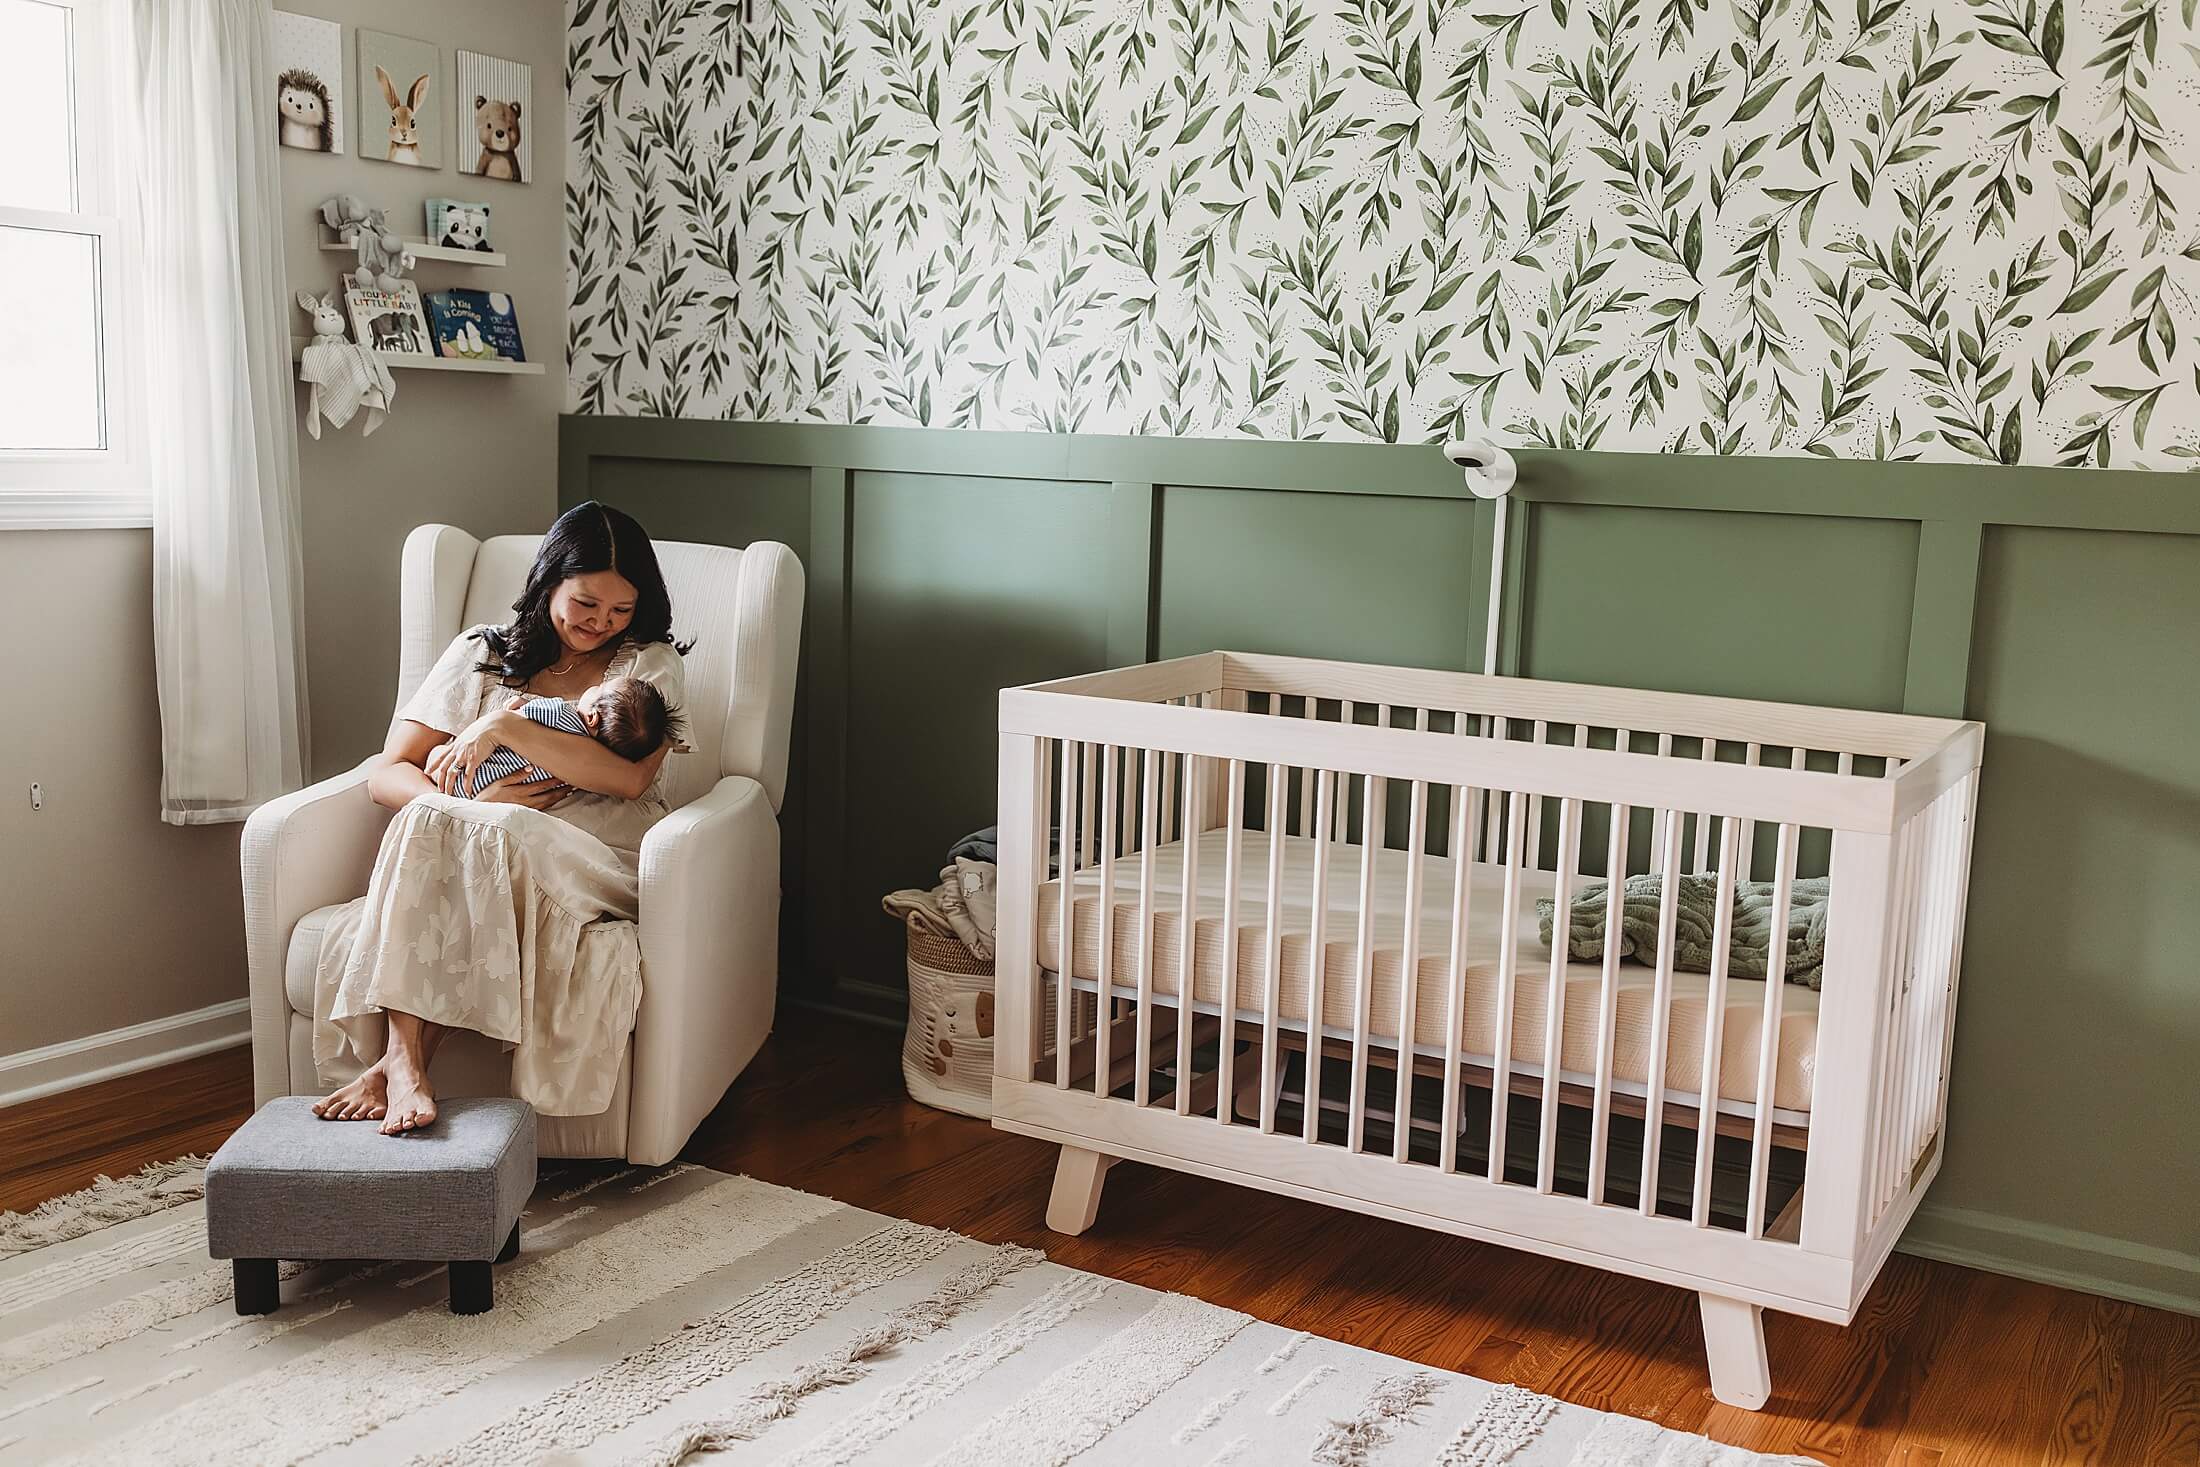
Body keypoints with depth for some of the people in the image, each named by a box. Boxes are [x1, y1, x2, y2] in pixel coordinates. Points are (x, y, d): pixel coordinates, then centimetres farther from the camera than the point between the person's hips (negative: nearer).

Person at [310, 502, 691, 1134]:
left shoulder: (652, 663, 12)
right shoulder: (481, 653, 16)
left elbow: (628, 776, -9)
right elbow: (388, 775, 7)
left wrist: (506, 727, -15)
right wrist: (475, 806, -14)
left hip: (602, 860, -2)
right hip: (486, 858, 2)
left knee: (433, 826, -32)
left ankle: (398, 1060, -32)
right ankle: (405, 1065, -39)